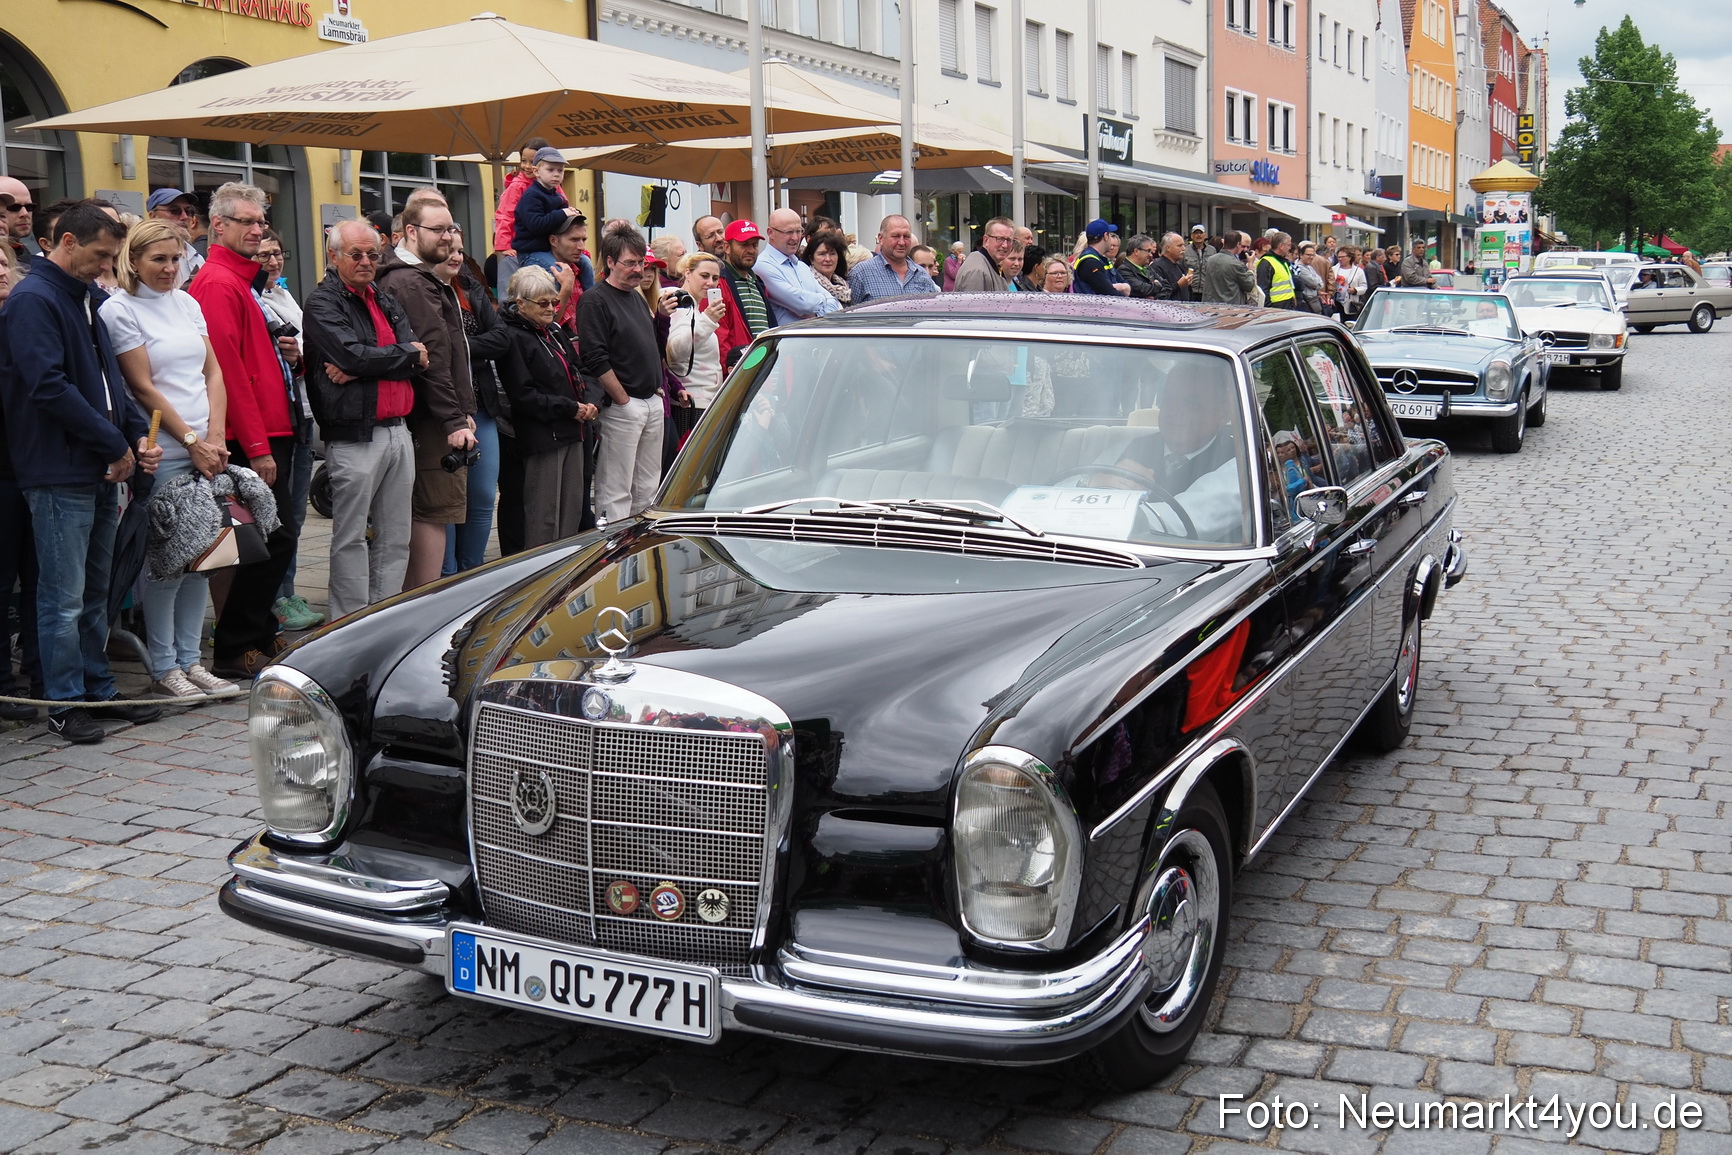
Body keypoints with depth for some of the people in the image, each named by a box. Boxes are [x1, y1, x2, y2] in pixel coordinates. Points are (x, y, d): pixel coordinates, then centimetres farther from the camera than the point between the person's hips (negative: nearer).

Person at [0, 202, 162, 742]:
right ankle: (64, 703, 8)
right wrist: (116, 444, -15)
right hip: (59, 472, -9)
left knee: (95, 592, 15)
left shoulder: (87, 299, 16)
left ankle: (98, 690, 24)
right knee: (64, 598, -2)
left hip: (102, 471, 9)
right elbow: (49, 387, -20)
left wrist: (137, 433, 5)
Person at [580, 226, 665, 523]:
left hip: (652, 403, 9)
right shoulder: (595, 300, -10)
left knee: (648, 488, 13)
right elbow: (595, 360, -17)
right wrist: (623, 399, -14)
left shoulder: (637, 297, 17)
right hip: (621, 407, -9)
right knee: (616, 492, -6)